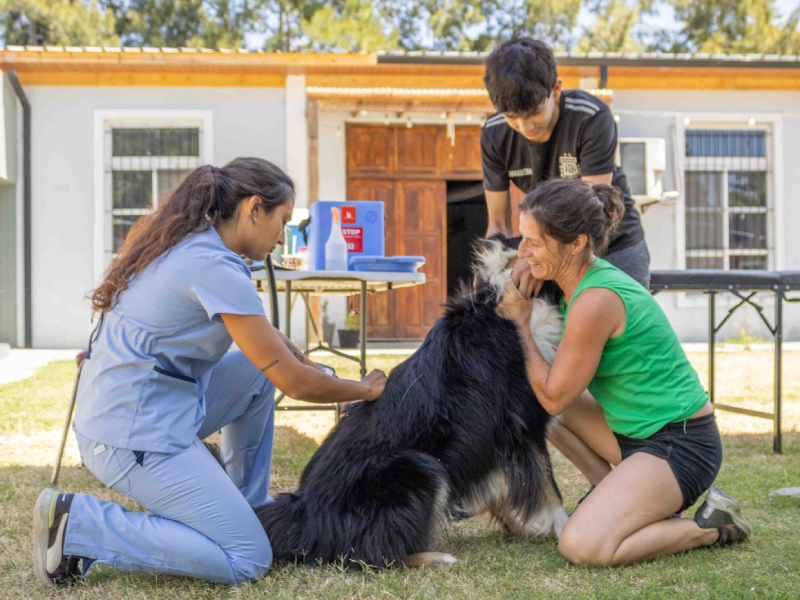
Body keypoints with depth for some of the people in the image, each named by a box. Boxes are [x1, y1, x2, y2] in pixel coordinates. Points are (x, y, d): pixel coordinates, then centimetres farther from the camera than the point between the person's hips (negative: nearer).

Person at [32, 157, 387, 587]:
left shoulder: (176, 242, 10)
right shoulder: (216, 268, -19)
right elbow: (293, 383, -13)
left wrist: (276, 340, 11)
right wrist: (364, 390, 2)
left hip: (108, 413, 10)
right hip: (137, 433, -10)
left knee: (257, 370, 15)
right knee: (248, 561, -7)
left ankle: (250, 506, 20)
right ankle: (79, 525, -7)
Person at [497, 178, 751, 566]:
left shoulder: (596, 302, -25)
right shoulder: (585, 278, 4)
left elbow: (554, 398, -16)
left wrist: (520, 322, -9)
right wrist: (527, 307, -1)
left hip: (680, 446, -10)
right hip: (635, 431, 10)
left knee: (581, 546, -24)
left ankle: (710, 526, -3)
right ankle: (616, 493, 13)